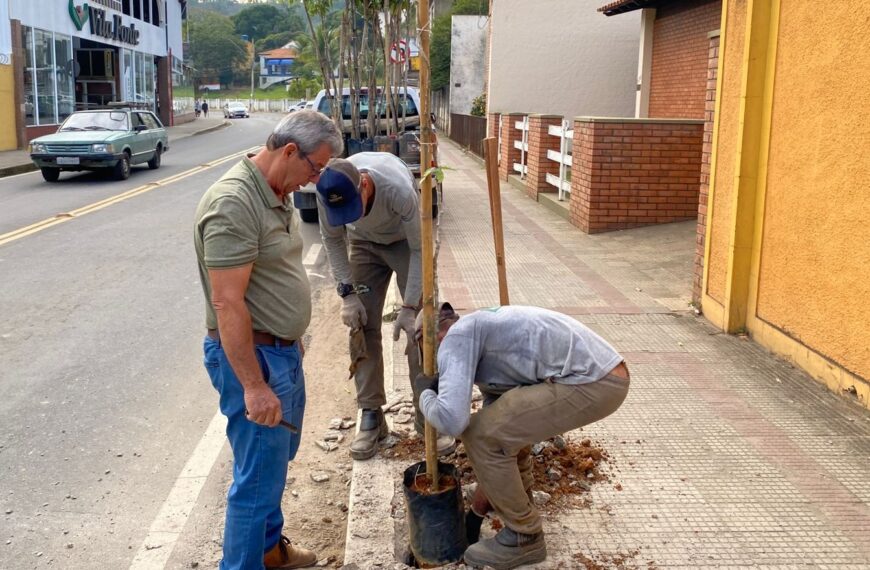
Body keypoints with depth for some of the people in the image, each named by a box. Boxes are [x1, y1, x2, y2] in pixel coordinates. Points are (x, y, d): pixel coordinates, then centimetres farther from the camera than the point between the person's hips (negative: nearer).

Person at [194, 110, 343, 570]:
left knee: (276, 457, 24)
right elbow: (227, 303, -26)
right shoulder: (233, 204, -24)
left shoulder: (277, 193, 7)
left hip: (282, 350, 10)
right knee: (259, 475, 0)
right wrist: (254, 386, -26)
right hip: (250, 355, -10)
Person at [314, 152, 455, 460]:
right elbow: (333, 240, -11)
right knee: (363, 326, -1)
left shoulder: (398, 188, -41)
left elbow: (420, 249, -28)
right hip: (364, 244, 3)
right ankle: (371, 415, 8)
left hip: (406, 242, -3)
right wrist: (347, 293, -17)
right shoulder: (327, 191, -31)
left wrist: (409, 306, -29)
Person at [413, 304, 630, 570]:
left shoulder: (456, 337, -3)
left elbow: (452, 420, -18)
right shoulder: (486, 346, 24)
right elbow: (494, 428, 29)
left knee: (478, 434, -3)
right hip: (603, 372, 10)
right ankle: (521, 507, 42)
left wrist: (426, 393, 6)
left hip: (592, 382, -10)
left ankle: (524, 536, 12)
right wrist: (476, 511, 35)